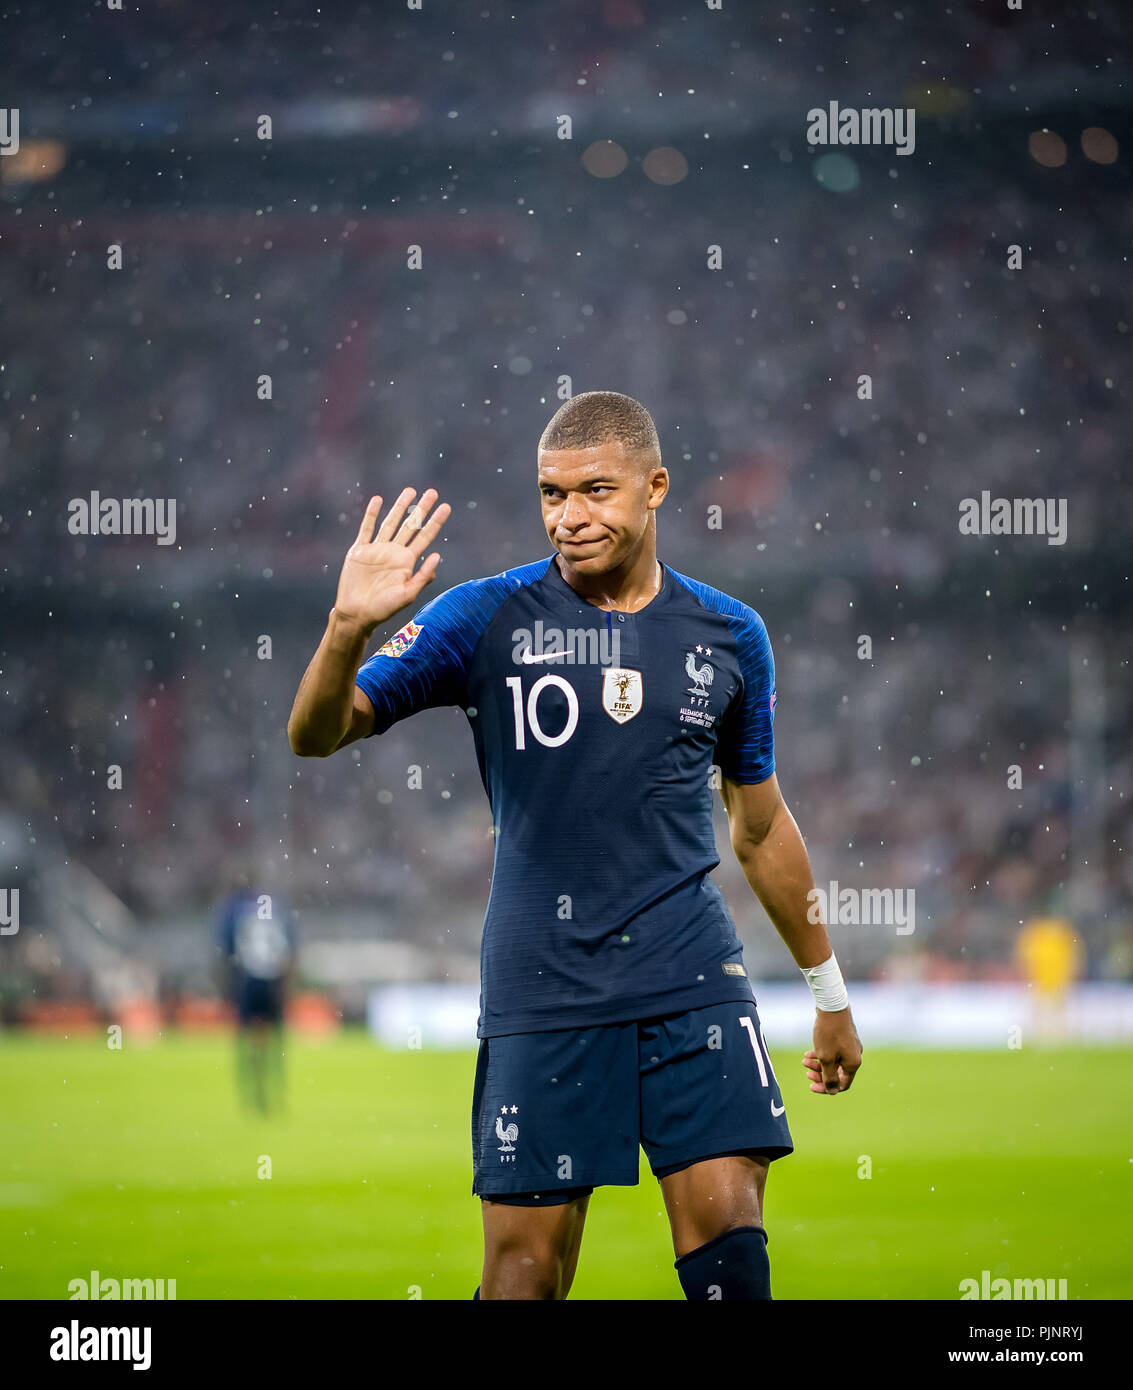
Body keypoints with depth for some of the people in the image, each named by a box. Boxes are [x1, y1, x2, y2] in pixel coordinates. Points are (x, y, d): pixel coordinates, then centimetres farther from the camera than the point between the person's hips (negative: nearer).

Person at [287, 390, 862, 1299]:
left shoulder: (730, 636, 8)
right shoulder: (490, 618, 0)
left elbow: (761, 823, 20)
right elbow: (317, 734, -4)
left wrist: (830, 994, 24)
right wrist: (349, 628, -25)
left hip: (694, 983, 2)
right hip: (542, 991, -1)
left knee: (728, 1230, -10)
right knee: (527, 1261, -1)